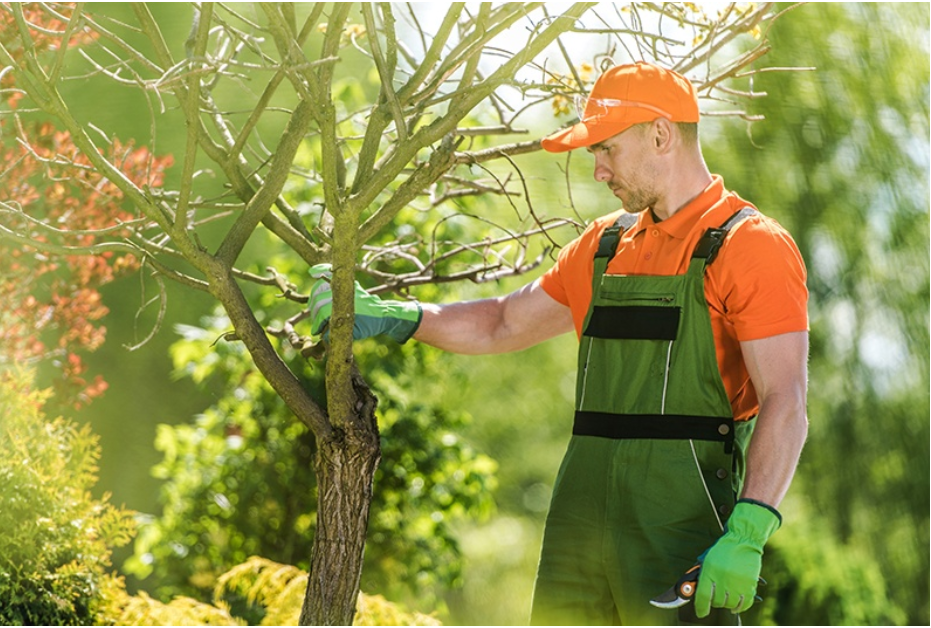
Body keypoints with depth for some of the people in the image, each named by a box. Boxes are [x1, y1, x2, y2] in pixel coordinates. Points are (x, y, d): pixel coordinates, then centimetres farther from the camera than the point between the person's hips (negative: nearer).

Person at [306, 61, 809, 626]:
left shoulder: (750, 245, -6)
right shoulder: (607, 245, 18)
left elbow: (786, 405, -15)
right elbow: (503, 325, 31)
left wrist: (746, 536, -26)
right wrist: (389, 316, 22)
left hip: (684, 526, -7)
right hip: (583, 524, 7)